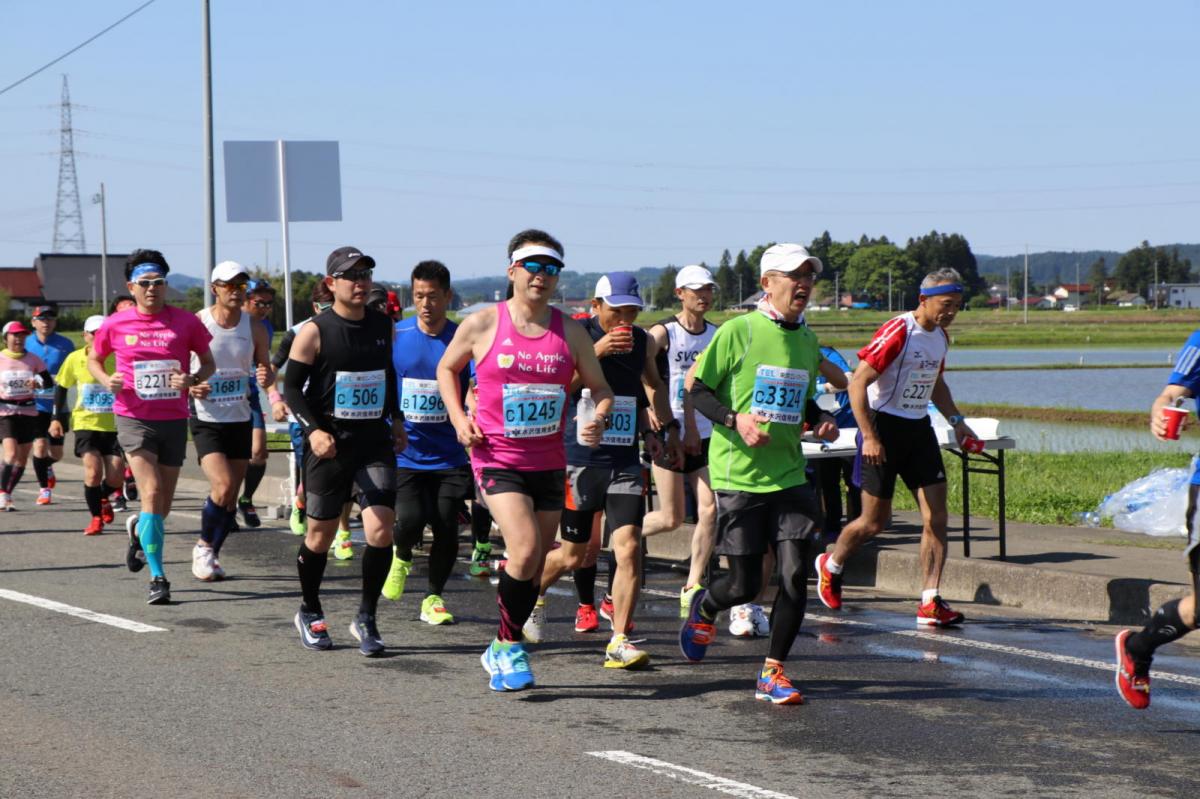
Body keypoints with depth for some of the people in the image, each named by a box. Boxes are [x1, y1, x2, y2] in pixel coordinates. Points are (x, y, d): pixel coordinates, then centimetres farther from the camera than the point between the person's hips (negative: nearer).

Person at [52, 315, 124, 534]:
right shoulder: (75, 359, -2)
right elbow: (61, 388, 9)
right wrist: (58, 418, 4)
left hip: (114, 426, 0)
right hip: (85, 424, 0)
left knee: (115, 478, -1)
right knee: (93, 471, -14)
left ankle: (102, 499, 33)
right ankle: (96, 517, 5)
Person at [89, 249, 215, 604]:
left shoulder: (186, 322, -1)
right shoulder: (115, 325, -1)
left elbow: (208, 362, 8)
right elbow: (93, 359, 14)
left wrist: (193, 379, -14)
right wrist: (107, 380, -7)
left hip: (174, 419, 2)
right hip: (134, 418, -2)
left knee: (163, 504, 10)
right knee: (152, 492, -16)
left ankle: (139, 529, 46)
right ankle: (158, 578, -12)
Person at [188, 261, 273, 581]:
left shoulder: (254, 328, 2)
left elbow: (266, 371, 10)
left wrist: (265, 377, -14)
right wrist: (189, 386, -21)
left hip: (240, 420, 4)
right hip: (206, 420, -4)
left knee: (231, 497, 6)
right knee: (222, 487, -19)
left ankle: (211, 555, 24)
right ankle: (204, 546, 4)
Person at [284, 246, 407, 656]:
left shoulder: (383, 326, 8)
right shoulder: (315, 332, -8)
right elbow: (292, 387, -6)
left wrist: (395, 418, 21)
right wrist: (314, 429, -18)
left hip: (375, 441, 3)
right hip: (330, 444, -3)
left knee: (381, 530, -12)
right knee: (321, 533, 8)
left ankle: (366, 619, 1)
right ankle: (309, 613, 29)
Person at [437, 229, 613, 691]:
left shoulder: (569, 331, 3)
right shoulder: (483, 325, -4)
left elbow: (599, 386, 11)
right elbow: (447, 368, 12)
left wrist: (599, 419, -11)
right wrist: (458, 417, -3)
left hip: (549, 462, 4)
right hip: (497, 458, -4)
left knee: (535, 565, 8)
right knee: (525, 549, -22)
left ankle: (500, 651, 26)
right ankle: (510, 644, -2)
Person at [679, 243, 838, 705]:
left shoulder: (807, 341, 11)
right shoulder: (738, 332, -8)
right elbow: (697, 390, -4)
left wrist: (821, 420, 4)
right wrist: (736, 419, -19)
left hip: (789, 475, 5)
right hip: (738, 475, -5)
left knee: (795, 574, -7)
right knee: (744, 585, -1)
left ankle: (773, 673, 6)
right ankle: (703, 608, 35)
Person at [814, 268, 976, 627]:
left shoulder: (940, 336, 8)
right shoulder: (897, 332, -18)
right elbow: (857, 382, -19)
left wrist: (956, 420, 13)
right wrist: (869, 436, -23)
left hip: (919, 429, 7)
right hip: (884, 426, -7)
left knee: (936, 517, -4)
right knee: (875, 521, 2)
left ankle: (930, 602, -2)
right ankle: (830, 566, 30)